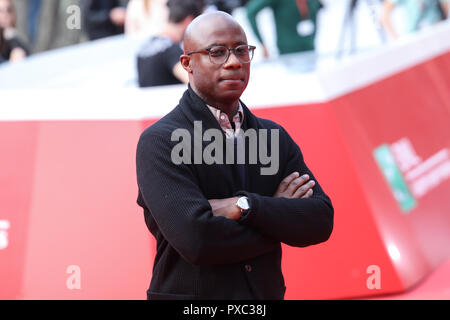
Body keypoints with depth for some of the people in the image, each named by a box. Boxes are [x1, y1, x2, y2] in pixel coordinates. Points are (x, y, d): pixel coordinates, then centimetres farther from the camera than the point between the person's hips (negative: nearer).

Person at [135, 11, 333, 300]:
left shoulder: (275, 136, 5)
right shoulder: (159, 141, -11)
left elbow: (321, 221, -5)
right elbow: (196, 240, -22)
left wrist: (244, 206, -19)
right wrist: (280, 213, -11)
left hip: (267, 291, 5)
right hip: (190, 294, -4)